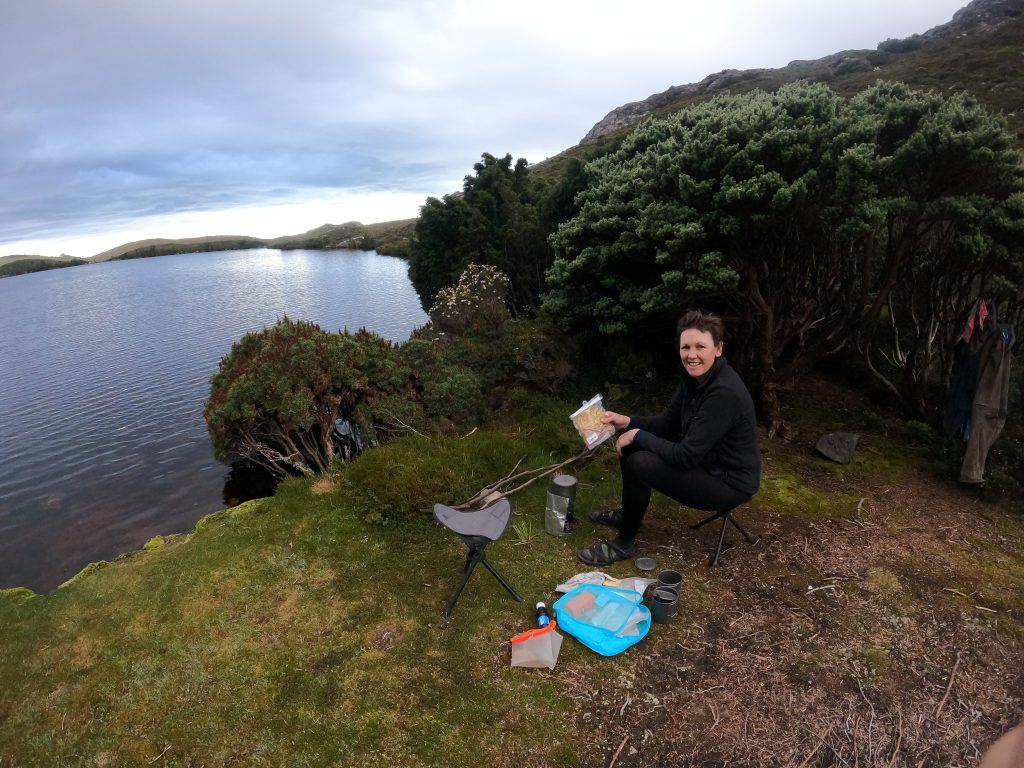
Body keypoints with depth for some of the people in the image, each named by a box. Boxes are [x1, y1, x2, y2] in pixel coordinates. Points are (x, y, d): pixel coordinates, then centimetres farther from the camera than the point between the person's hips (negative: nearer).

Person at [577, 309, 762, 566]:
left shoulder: (724, 393, -31)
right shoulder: (695, 375, -4)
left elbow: (685, 457, -30)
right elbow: (668, 423, 6)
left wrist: (638, 435, -20)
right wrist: (629, 422, -9)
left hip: (729, 482, -9)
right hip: (704, 461, 9)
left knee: (639, 464, -24)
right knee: (631, 439, 4)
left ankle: (624, 543, -2)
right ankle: (628, 513, 23)